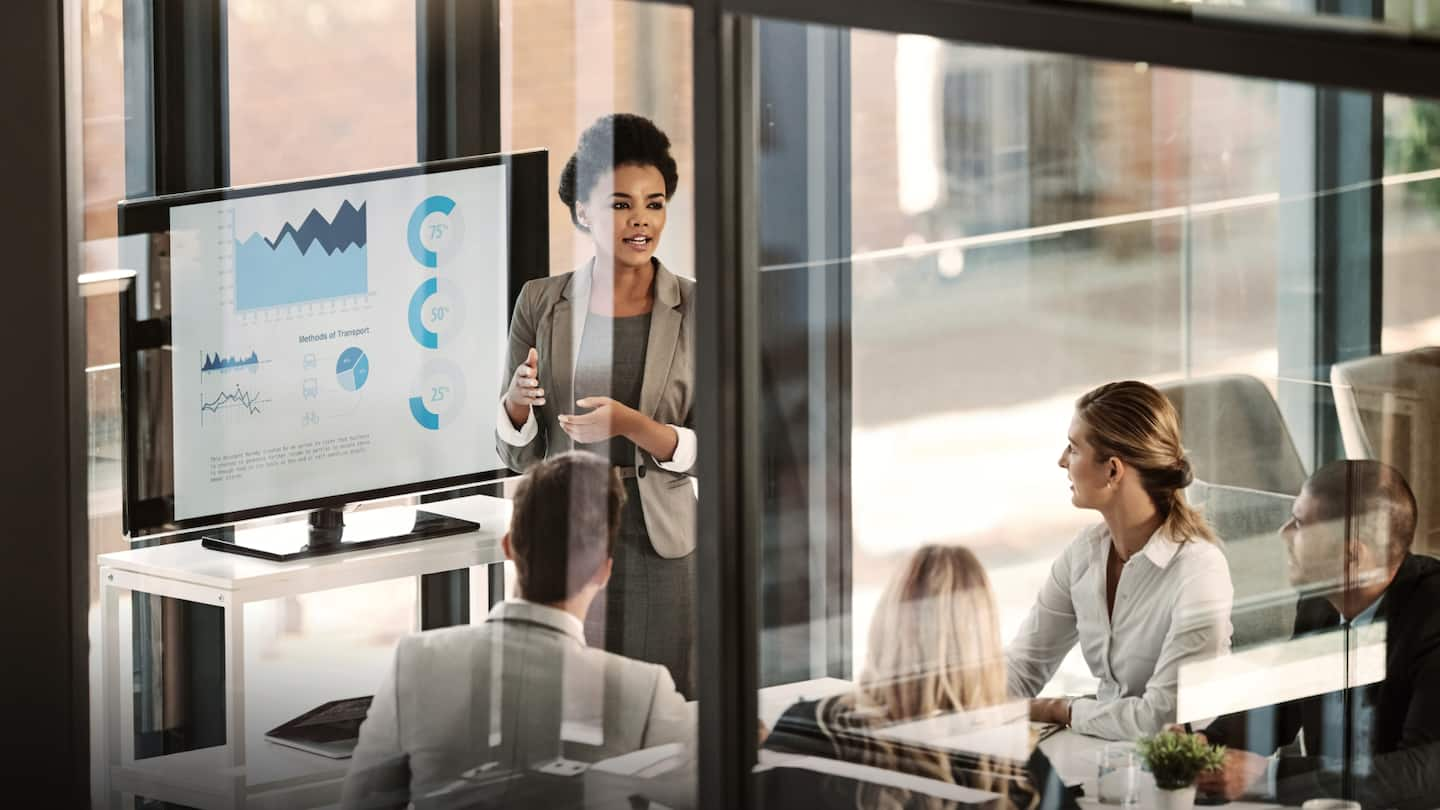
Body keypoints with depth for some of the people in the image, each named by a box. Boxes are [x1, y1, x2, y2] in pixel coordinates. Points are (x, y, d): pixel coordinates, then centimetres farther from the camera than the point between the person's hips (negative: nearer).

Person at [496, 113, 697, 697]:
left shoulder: (697, 310, 0)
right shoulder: (541, 303, 4)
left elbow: (709, 452, -2)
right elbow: (519, 454, 7)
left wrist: (629, 424, -19)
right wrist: (516, 400, -15)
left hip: (658, 547, -1)